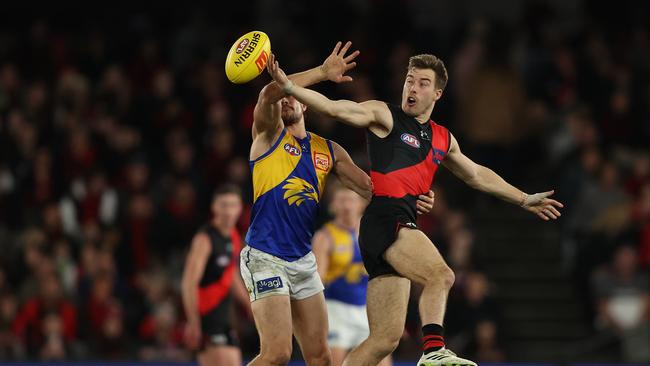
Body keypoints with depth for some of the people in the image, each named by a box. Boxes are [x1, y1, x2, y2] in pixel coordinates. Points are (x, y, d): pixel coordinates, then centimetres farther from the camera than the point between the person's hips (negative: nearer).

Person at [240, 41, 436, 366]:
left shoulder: (329, 151, 15)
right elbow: (269, 94, -21)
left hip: (303, 260, 6)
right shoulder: (269, 135, 0)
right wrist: (322, 73, -22)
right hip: (265, 257, -6)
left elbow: (369, 187, 10)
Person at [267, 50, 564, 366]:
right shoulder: (384, 115, 4)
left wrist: (524, 199, 40)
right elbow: (333, 108, -8)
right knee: (441, 275, -30)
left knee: (385, 338, 1)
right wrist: (287, 86, -22)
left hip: (403, 227, 7)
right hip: (384, 219, -7)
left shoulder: (442, 139, 24)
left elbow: (477, 175, 36)